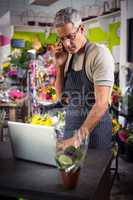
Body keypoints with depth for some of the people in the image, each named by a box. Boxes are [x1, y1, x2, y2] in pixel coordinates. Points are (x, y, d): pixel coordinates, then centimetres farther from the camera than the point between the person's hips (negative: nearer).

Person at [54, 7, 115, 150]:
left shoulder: (99, 53, -15)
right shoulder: (68, 57, 7)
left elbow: (102, 104, -22)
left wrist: (79, 137, -26)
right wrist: (60, 66, -2)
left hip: (95, 126, -6)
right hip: (70, 122, 6)